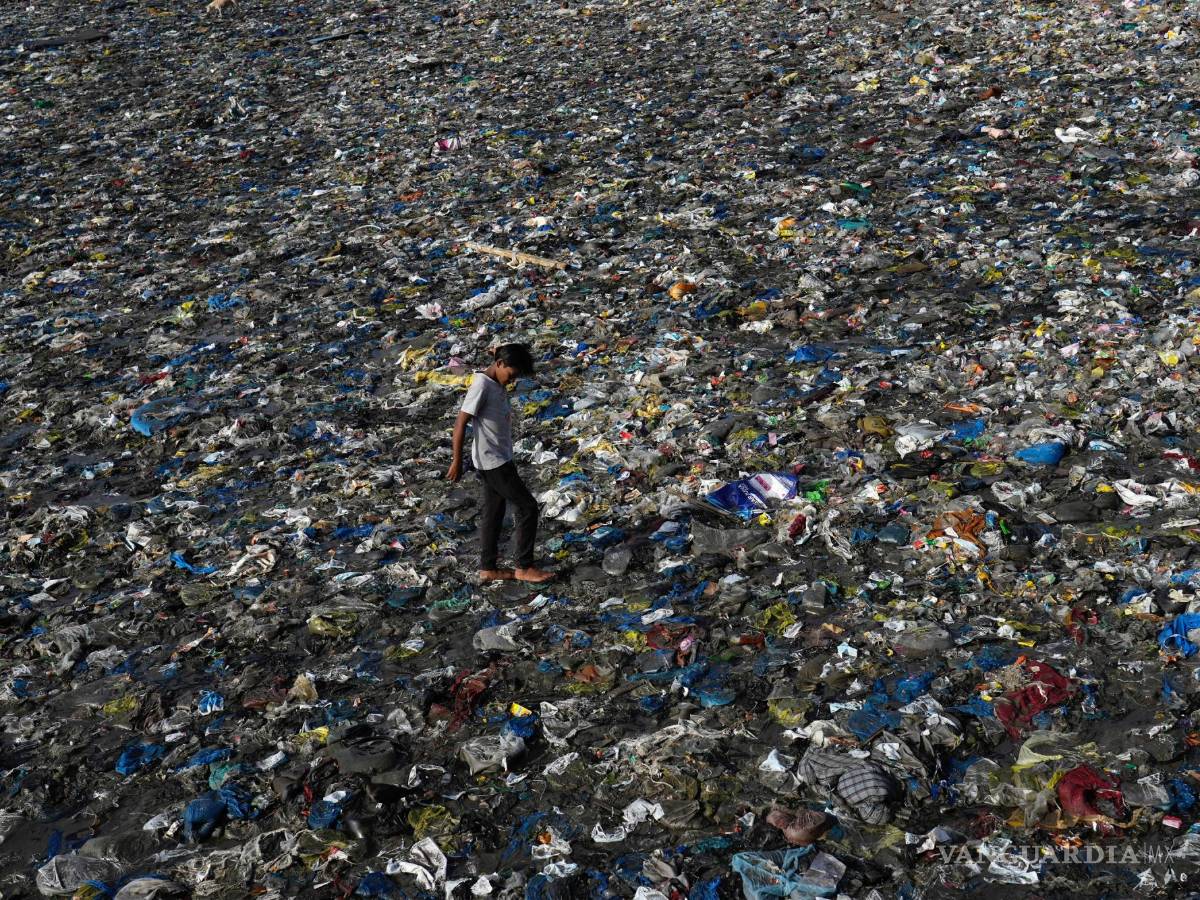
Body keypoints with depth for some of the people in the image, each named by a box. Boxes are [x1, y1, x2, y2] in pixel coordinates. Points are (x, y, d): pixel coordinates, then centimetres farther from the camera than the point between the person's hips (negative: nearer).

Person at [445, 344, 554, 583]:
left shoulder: (498, 386, 9)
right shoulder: (481, 385, -19)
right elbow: (461, 423, -19)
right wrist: (457, 462, -18)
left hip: (499, 460, 9)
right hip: (492, 462, -9)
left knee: (493, 512, 13)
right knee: (527, 507, -5)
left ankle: (488, 569, 21)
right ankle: (524, 567, 2)